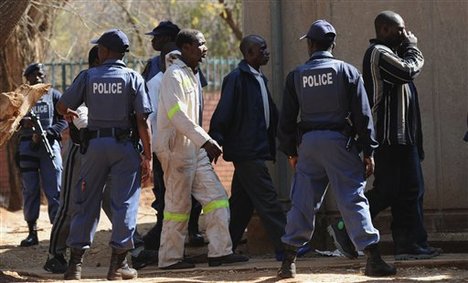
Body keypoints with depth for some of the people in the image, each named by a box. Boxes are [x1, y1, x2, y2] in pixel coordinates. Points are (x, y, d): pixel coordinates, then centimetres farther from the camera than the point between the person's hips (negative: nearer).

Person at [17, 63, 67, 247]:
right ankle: (32, 232, 6)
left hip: (50, 145, -2)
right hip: (27, 146, 2)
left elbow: (64, 121, 1)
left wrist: (46, 133, -14)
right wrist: (22, 122, -14)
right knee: (29, 190, 2)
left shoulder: (54, 95, 8)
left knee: (54, 190, -6)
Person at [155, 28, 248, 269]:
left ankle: (220, 251, 4)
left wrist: (206, 143, 15)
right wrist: (205, 140, -25)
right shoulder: (174, 75, -14)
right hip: (176, 148, -9)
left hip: (195, 149, 9)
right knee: (178, 204, -3)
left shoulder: (192, 75, 17)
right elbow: (176, 114, -23)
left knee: (216, 197, 4)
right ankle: (170, 258, 6)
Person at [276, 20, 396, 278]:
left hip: (308, 142, 2)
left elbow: (287, 118, 8)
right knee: (353, 199, -4)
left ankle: (288, 260, 10)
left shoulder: (296, 75, 6)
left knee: (302, 202, 9)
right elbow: (362, 114, -2)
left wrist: (290, 151, 17)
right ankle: (373, 259, -11)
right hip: (339, 141, -2)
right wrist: (368, 151, 1)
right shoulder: (347, 71, 1)